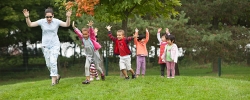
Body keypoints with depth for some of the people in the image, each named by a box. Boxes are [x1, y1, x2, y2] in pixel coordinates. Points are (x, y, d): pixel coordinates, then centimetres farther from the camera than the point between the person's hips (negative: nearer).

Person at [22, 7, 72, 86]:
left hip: (55, 45, -3)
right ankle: (57, 76, 27)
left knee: (53, 61, -17)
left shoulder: (56, 21, -10)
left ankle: (53, 79, -10)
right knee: (48, 64, 5)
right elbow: (30, 24, -8)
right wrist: (27, 17, -27)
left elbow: (67, 24, -21)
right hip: (45, 45, 3)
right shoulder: (42, 21, -6)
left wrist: (68, 17, -39)